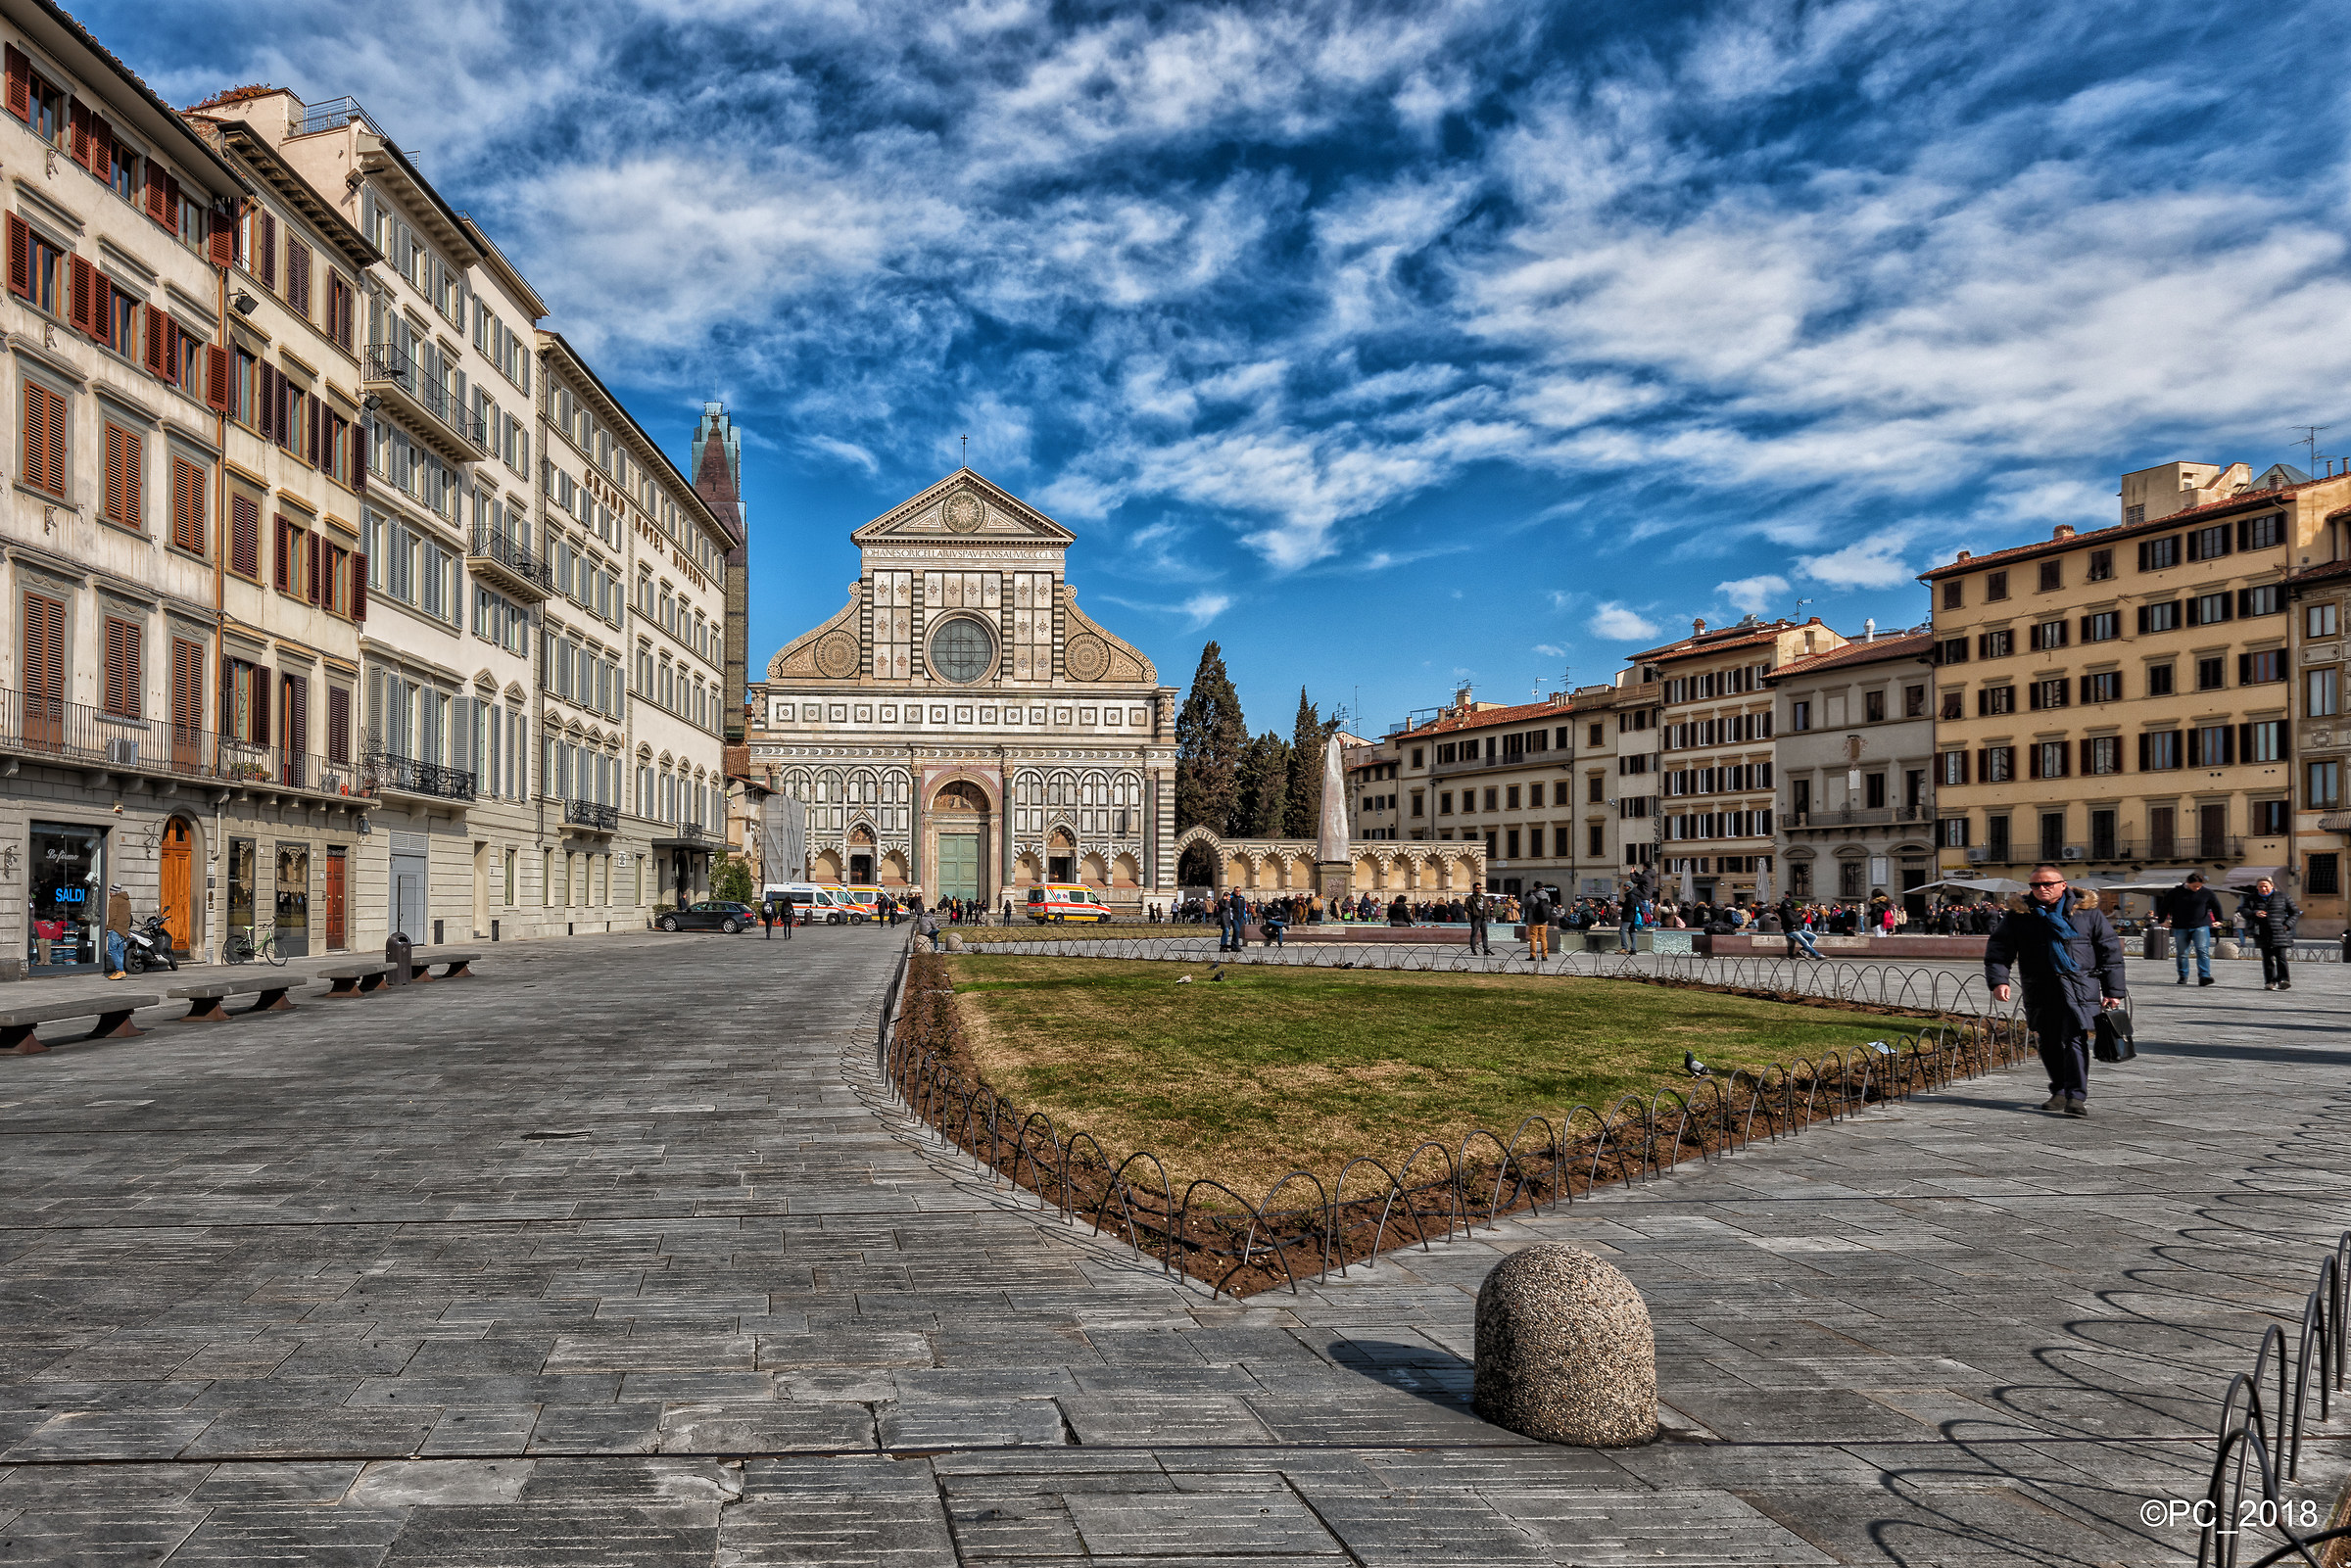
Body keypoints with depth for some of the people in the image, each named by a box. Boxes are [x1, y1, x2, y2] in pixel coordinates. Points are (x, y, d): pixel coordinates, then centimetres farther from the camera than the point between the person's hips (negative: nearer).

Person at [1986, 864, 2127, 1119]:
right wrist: (1998, 980, -9)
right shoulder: (2018, 915, 6)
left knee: (2074, 1040, -12)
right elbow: (1998, 949, 7)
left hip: (2080, 986, -3)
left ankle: (2077, 1097, -9)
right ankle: (2060, 1091, 24)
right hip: (2040, 990, 3)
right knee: (2049, 1043, 8)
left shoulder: (2087, 911, 4)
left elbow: (2110, 950, 7)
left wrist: (2113, 990, 3)